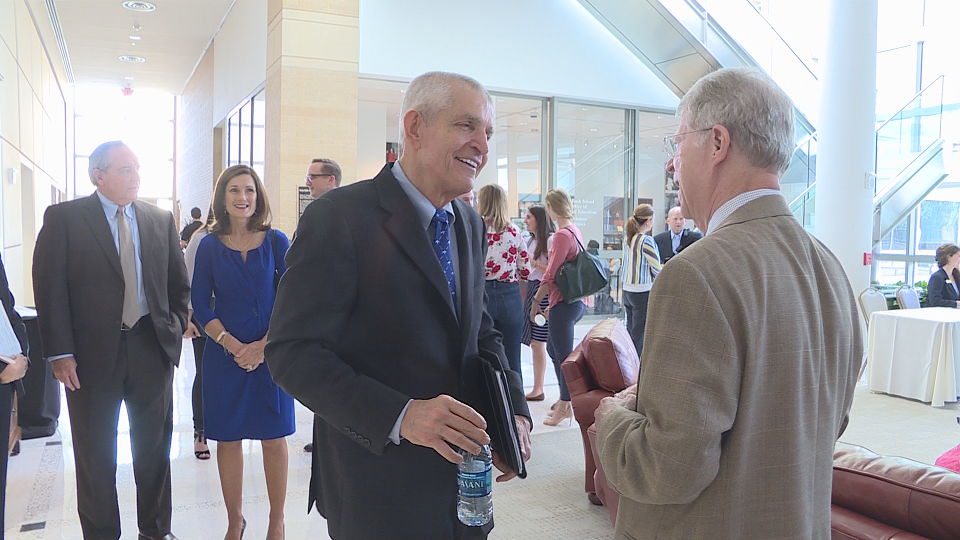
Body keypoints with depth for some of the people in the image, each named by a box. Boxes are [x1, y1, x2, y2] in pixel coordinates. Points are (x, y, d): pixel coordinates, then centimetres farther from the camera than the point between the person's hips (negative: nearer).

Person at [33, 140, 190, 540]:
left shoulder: (161, 220, 7)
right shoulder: (64, 218, -3)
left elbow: (179, 284, 12)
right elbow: (50, 289, -7)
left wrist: (174, 328, 1)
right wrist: (60, 353, -12)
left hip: (152, 349, 3)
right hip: (92, 353, -2)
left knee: (154, 448, 13)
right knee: (95, 454, 11)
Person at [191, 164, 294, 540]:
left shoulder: (276, 242, -1)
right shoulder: (210, 246, 3)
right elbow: (200, 305, 2)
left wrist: (263, 346, -13)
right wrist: (232, 344, -12)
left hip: (271, 352, -1)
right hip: (224, 353, 1)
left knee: (273, 438, 5)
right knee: (227, 439, 8)